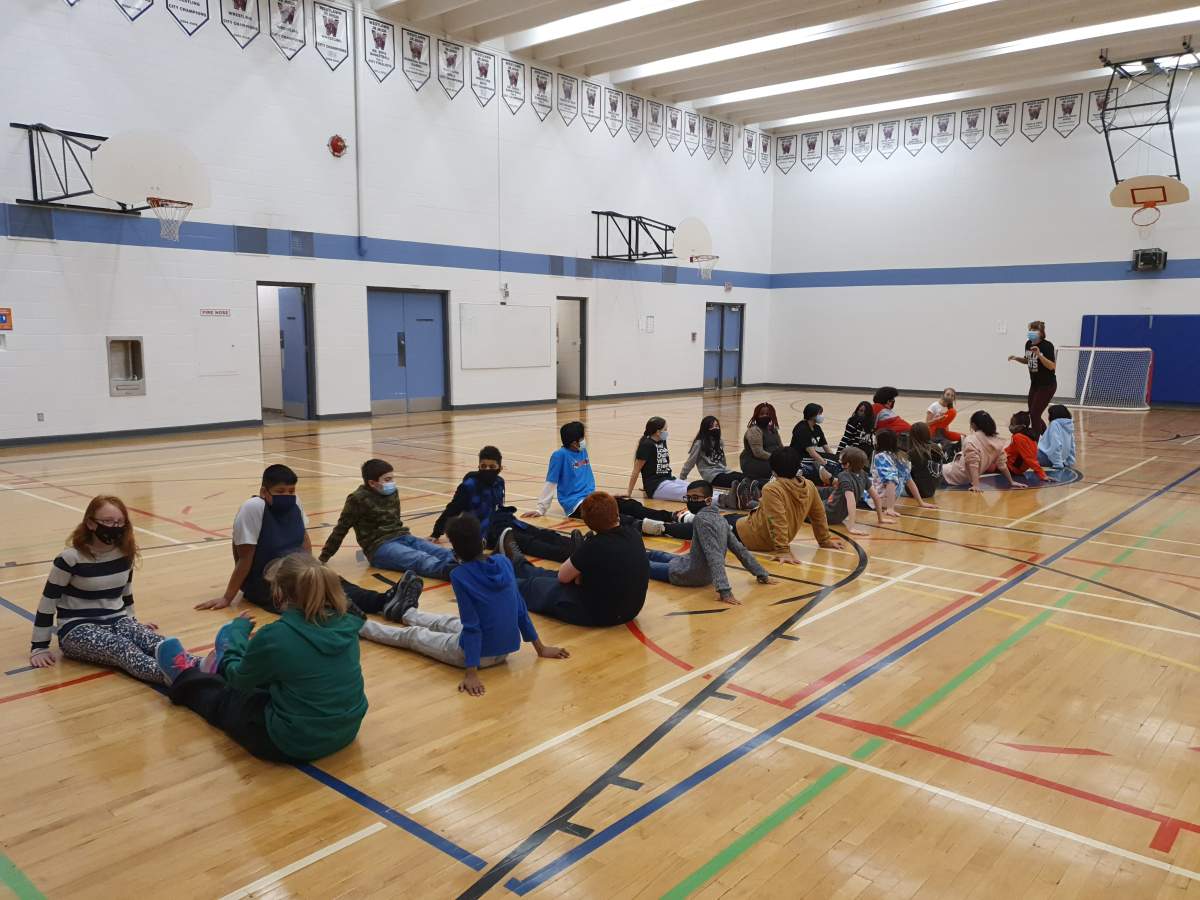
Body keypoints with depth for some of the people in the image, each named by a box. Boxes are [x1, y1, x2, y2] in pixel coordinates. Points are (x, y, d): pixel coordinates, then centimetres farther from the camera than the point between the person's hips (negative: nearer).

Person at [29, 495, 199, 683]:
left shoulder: (125, 553, 2)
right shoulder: (71, 558, -13)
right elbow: (47, 601, -6)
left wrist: (132, 623, 26)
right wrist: (39, 647, -4)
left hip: (116, 621, 5)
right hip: (78, 629, -5)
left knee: (154, 641, -28)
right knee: (122, 647, -36)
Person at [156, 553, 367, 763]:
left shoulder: (275, 636, -25)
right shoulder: (347, 624, -9)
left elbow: (240, 679, -2)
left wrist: (238, 629, 13)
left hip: (293, 743, -5)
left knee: (226, 700, 25)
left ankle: (185, 680, 54)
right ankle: (224, 671, 62)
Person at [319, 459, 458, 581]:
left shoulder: (392, 493, 12)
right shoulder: (358, 499, -6)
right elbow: (341, 529, 1)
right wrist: (324, 557, 6)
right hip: (380, 546, -7)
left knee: (444, 553, -19)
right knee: (421, 560, -36)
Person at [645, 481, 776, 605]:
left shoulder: (701, 519, -25)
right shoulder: (719, 518, 0)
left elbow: (714, 556, -35)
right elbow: (740, 549, 3)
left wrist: (724, 590, -42)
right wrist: (762, 574, 11)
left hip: (691, 575, -8)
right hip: (706, 575, 8)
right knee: (658, 555, 32)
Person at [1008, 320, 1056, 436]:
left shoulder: (1047, 346, -19)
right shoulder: (1028, 344, 1)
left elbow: (1052, 366, -25)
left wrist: (1039, 354, -34)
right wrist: (1016, 358, -1)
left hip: (1047, 385, -8)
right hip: (1034, 384, 8)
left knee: (1034, 414, -9)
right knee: (1032, 414, 12)